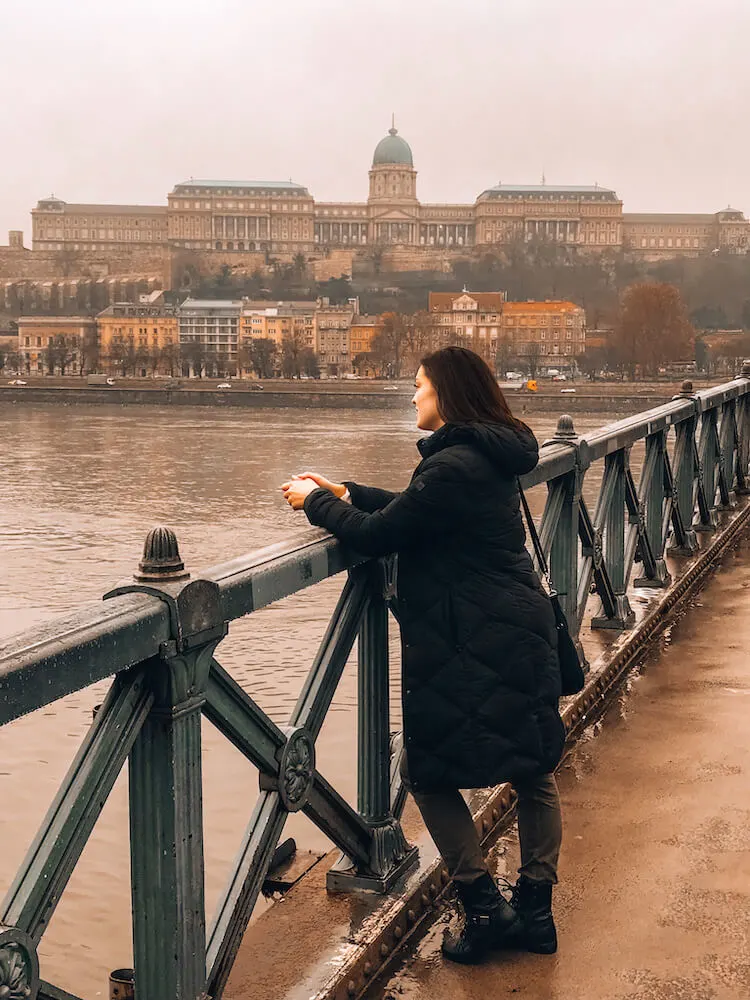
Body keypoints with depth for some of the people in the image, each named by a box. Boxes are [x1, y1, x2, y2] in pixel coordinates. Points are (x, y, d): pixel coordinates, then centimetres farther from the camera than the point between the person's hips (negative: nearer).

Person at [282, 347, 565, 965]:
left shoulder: (454, 465, -20)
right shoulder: (490, 456, 11)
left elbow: (376, 536, -15)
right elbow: (415, 512, 19)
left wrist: (315, 503, 0)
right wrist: (345, 493, 16)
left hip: (473, 648, -10)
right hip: (521, 635, 10)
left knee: (430, 774, 4)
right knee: (533, 773, 14)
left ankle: (487, 911, 7)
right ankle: (535, 912, 25)